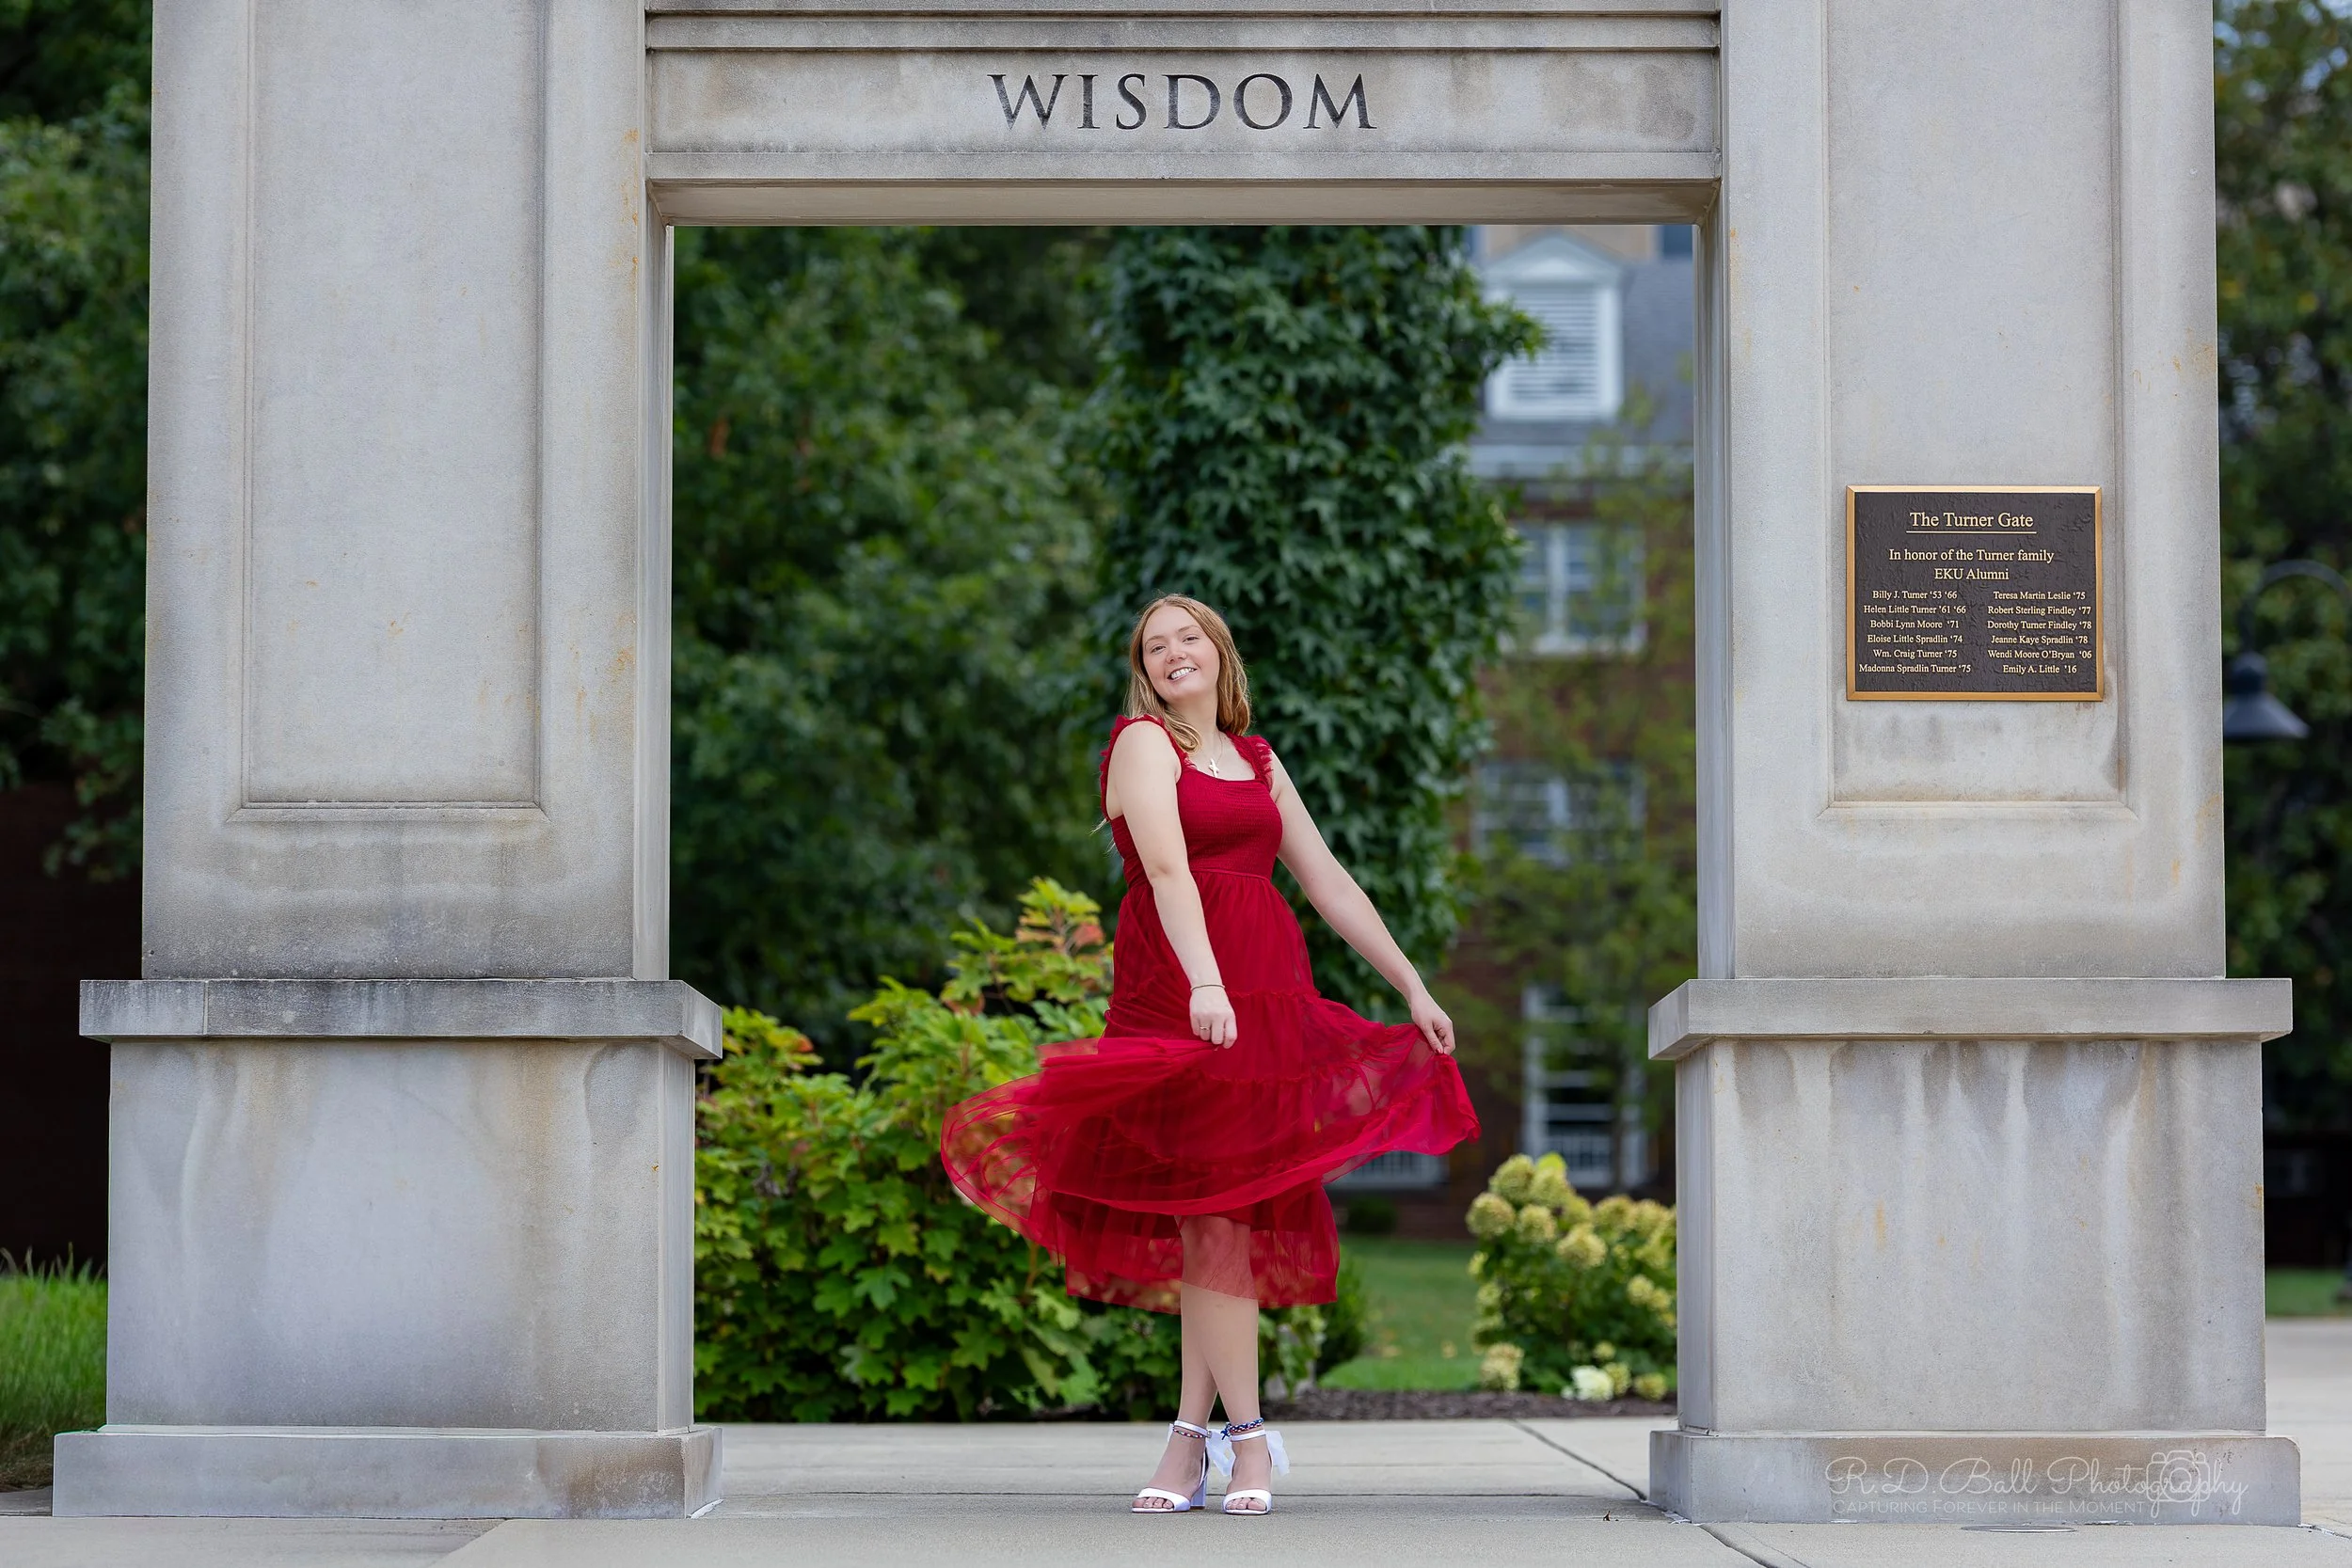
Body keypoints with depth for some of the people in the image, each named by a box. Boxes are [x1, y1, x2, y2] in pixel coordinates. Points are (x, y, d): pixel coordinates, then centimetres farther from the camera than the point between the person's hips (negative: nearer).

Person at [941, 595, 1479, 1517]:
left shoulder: (1257, 761, 21)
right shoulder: (1144, 743, 3)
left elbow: (1330, 884, 23)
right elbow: (1166, 865, -13)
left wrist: (1412, 988, 19)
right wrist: (1205, 983, -28)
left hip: (1266, 992, 5)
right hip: (1177, 988, -4)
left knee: (1220, 1211, 0)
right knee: (1211, 1211, -8)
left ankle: (1194, 1434, 1)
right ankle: (1244, 1434, -7)